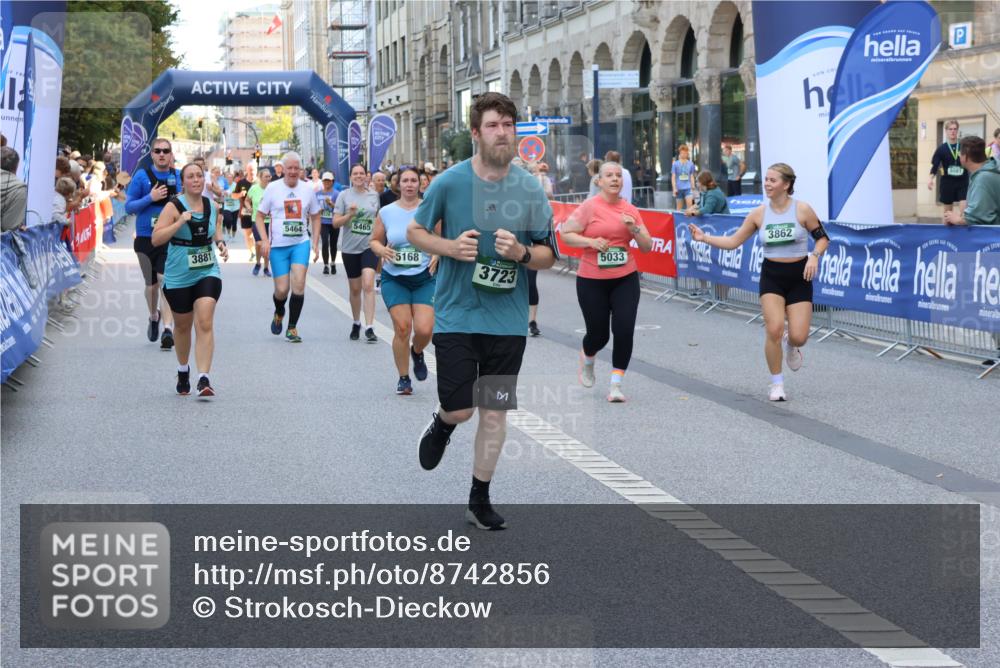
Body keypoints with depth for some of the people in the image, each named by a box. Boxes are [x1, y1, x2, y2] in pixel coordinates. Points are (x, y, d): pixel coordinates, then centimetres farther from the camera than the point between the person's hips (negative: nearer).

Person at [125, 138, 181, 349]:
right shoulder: (142, 176, 1)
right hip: (146, 238, 1)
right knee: (151, 284, 13)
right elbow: (128, 207, 0)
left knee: (166, 281, -16)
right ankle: (154, 316, 41)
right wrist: (150, 198, -15)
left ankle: (168, 328, -21)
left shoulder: (179, 177, 5)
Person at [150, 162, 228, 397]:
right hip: (178, 277, -2)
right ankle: (183, 371, 39)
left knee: (205, 323, -15)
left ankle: (203, 379, -19)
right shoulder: (173, 207, -10)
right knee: (183, 326, 14)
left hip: (208, 273, 2)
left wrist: (221, 243, 4)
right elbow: (156, 239, -17)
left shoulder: (212, 206, 3)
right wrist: (180, 222, -26)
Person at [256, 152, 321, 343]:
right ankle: (279, 313, 33)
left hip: (301, 243, 1)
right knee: (281, 290, -2)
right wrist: (265, 240, -9)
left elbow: (315, 217, 15)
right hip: (278, 246, -1)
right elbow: (259, 216, 3)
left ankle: (292, 328, 1)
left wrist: (316, 244, 8)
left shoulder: (307, 189, 5)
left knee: (299, 284, -12)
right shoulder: (272, 188, -2)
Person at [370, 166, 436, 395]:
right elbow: (374, 240, 12)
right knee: (402, 327, -8)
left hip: (425, 278, -1)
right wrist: (381, 250, -9)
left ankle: (417, 352, 25)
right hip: (394, 279, 1)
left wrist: (438, 255, -10)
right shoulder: (386, 212, 3)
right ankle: (403, 378, 11)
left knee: (424, 329, -12)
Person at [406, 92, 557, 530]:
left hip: (507, 319, 2)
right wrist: (449, 247, -13)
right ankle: (442, 425, 35)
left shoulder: (529, 188, -2)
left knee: (494, 411, 5)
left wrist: (522, 253, -17)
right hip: (456, 315, -2)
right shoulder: (450, 182, -6)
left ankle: (479, 500, 20)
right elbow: (414, 231, 6)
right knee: (460, 409, -3)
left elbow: (548, 256, 5)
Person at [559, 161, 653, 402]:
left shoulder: (630, 210, 5)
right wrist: (591, 241, -21)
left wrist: (634, 229, -11)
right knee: (599, 334, 4)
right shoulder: (590, 207, -8)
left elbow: (647, 247, 8)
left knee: (624, 330, -11)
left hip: (625, 280, 3)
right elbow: (565, 234, -7)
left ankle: (616, 385, 1)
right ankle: (587, 359, 42)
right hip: (592, 282, -3)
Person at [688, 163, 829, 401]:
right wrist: (704, 238, -8)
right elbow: (733, 241, 4)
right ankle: (777, 384, 3)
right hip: (771, 276, 1)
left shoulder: (802, 210, -8)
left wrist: (814, 256, -19)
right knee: (774, 330, -16)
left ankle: (791, 344, 34)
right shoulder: (759, 214, -1)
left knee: (799, 337, -8)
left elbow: (822, 238, 1)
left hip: (799, 277, -1)